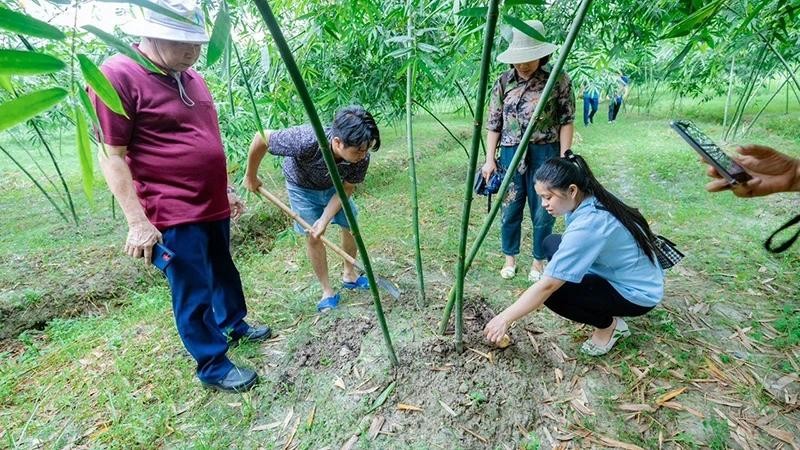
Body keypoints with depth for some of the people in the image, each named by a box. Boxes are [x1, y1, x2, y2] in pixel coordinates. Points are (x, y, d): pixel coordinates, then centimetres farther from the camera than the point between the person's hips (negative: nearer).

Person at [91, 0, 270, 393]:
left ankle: (234, 324, 44)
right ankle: (212, 366, 21)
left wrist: (226, 190, 19)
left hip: (213, 207, 8)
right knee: (193, 295, 4)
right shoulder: (118, 75, -11)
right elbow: (111, 156, -13)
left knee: (224, 272, 22)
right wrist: (137, 221, -16)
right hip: (174, 216, -7)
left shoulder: (192, 79, 12)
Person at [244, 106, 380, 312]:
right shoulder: (306, 141, -45)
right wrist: (251, 176, -17)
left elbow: (347, 188, -18)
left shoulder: (361, 157, -33)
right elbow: (261, 138, -31)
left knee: (351, 226, 5)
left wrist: (324, 220, -25)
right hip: (302, 187, -3)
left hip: (334, 186, 3)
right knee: (312, 237, -3)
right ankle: (328, 292, 14)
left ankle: (349, 275, 30)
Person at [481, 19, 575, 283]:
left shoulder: (559, 80, -2)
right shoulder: (503, 82, 3)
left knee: (542, 212, 7)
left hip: (544, 155, -1)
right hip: (511, 154, 2)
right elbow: (494, 124, 4)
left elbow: (566, 122, -1)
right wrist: (489, 159, 0)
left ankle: (539, 261, 27)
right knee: (510, 209, 10)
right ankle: (510, 258, 28)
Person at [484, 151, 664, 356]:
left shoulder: (588, 226, -33)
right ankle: (603, 308, 13)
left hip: (638, 294, -9)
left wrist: (505, 318, -24)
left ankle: (608, 325, 3)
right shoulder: (594, 201, -7)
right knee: (552, 244, 4)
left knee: (553, 293, -24)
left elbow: (547, 286, -32)